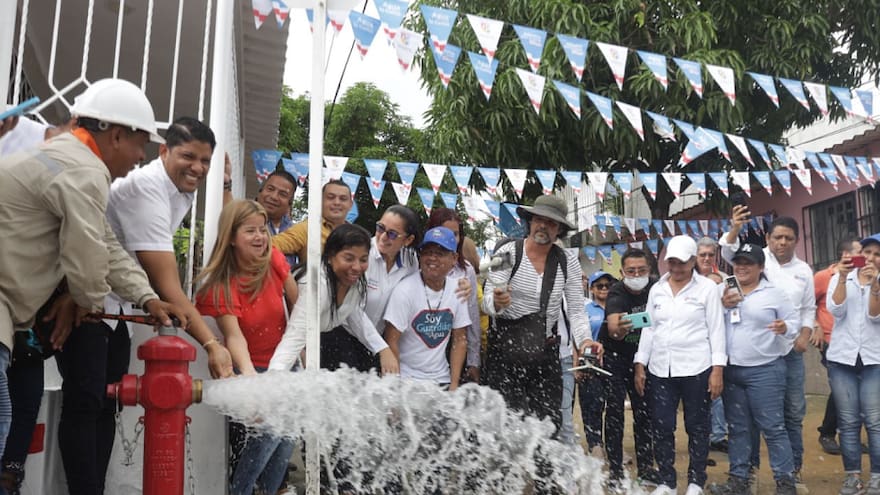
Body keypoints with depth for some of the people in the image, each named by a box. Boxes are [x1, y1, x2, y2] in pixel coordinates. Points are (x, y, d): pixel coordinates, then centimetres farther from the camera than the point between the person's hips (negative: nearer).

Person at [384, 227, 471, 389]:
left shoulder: (457, 291, -2)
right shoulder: (405, 291, -14)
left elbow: (460, 340, 4)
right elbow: (391, 341, -12)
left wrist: (454, 384, 0)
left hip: (442, 380, 4)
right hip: (407, 380, -4)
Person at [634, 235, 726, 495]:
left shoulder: (707, 288, -1)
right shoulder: (657, 289, 10)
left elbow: (716, 329, -3)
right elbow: (649, 328, 11)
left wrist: (717, 369, -9)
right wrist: (640, 365, 7)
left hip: (696, 369, -3)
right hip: (660, 369, 4)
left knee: (697, 427, 7)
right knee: (662, 427, 6)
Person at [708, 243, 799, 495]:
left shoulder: (774, 293, -1)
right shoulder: (721, 290, 7)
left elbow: (795, 321, 0)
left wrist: (785, 328, -22)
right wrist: (722, 305, -14)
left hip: (764, 370, -4)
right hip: (730, 370, 4)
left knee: (772, 426, -4)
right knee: (738, 427, 12)